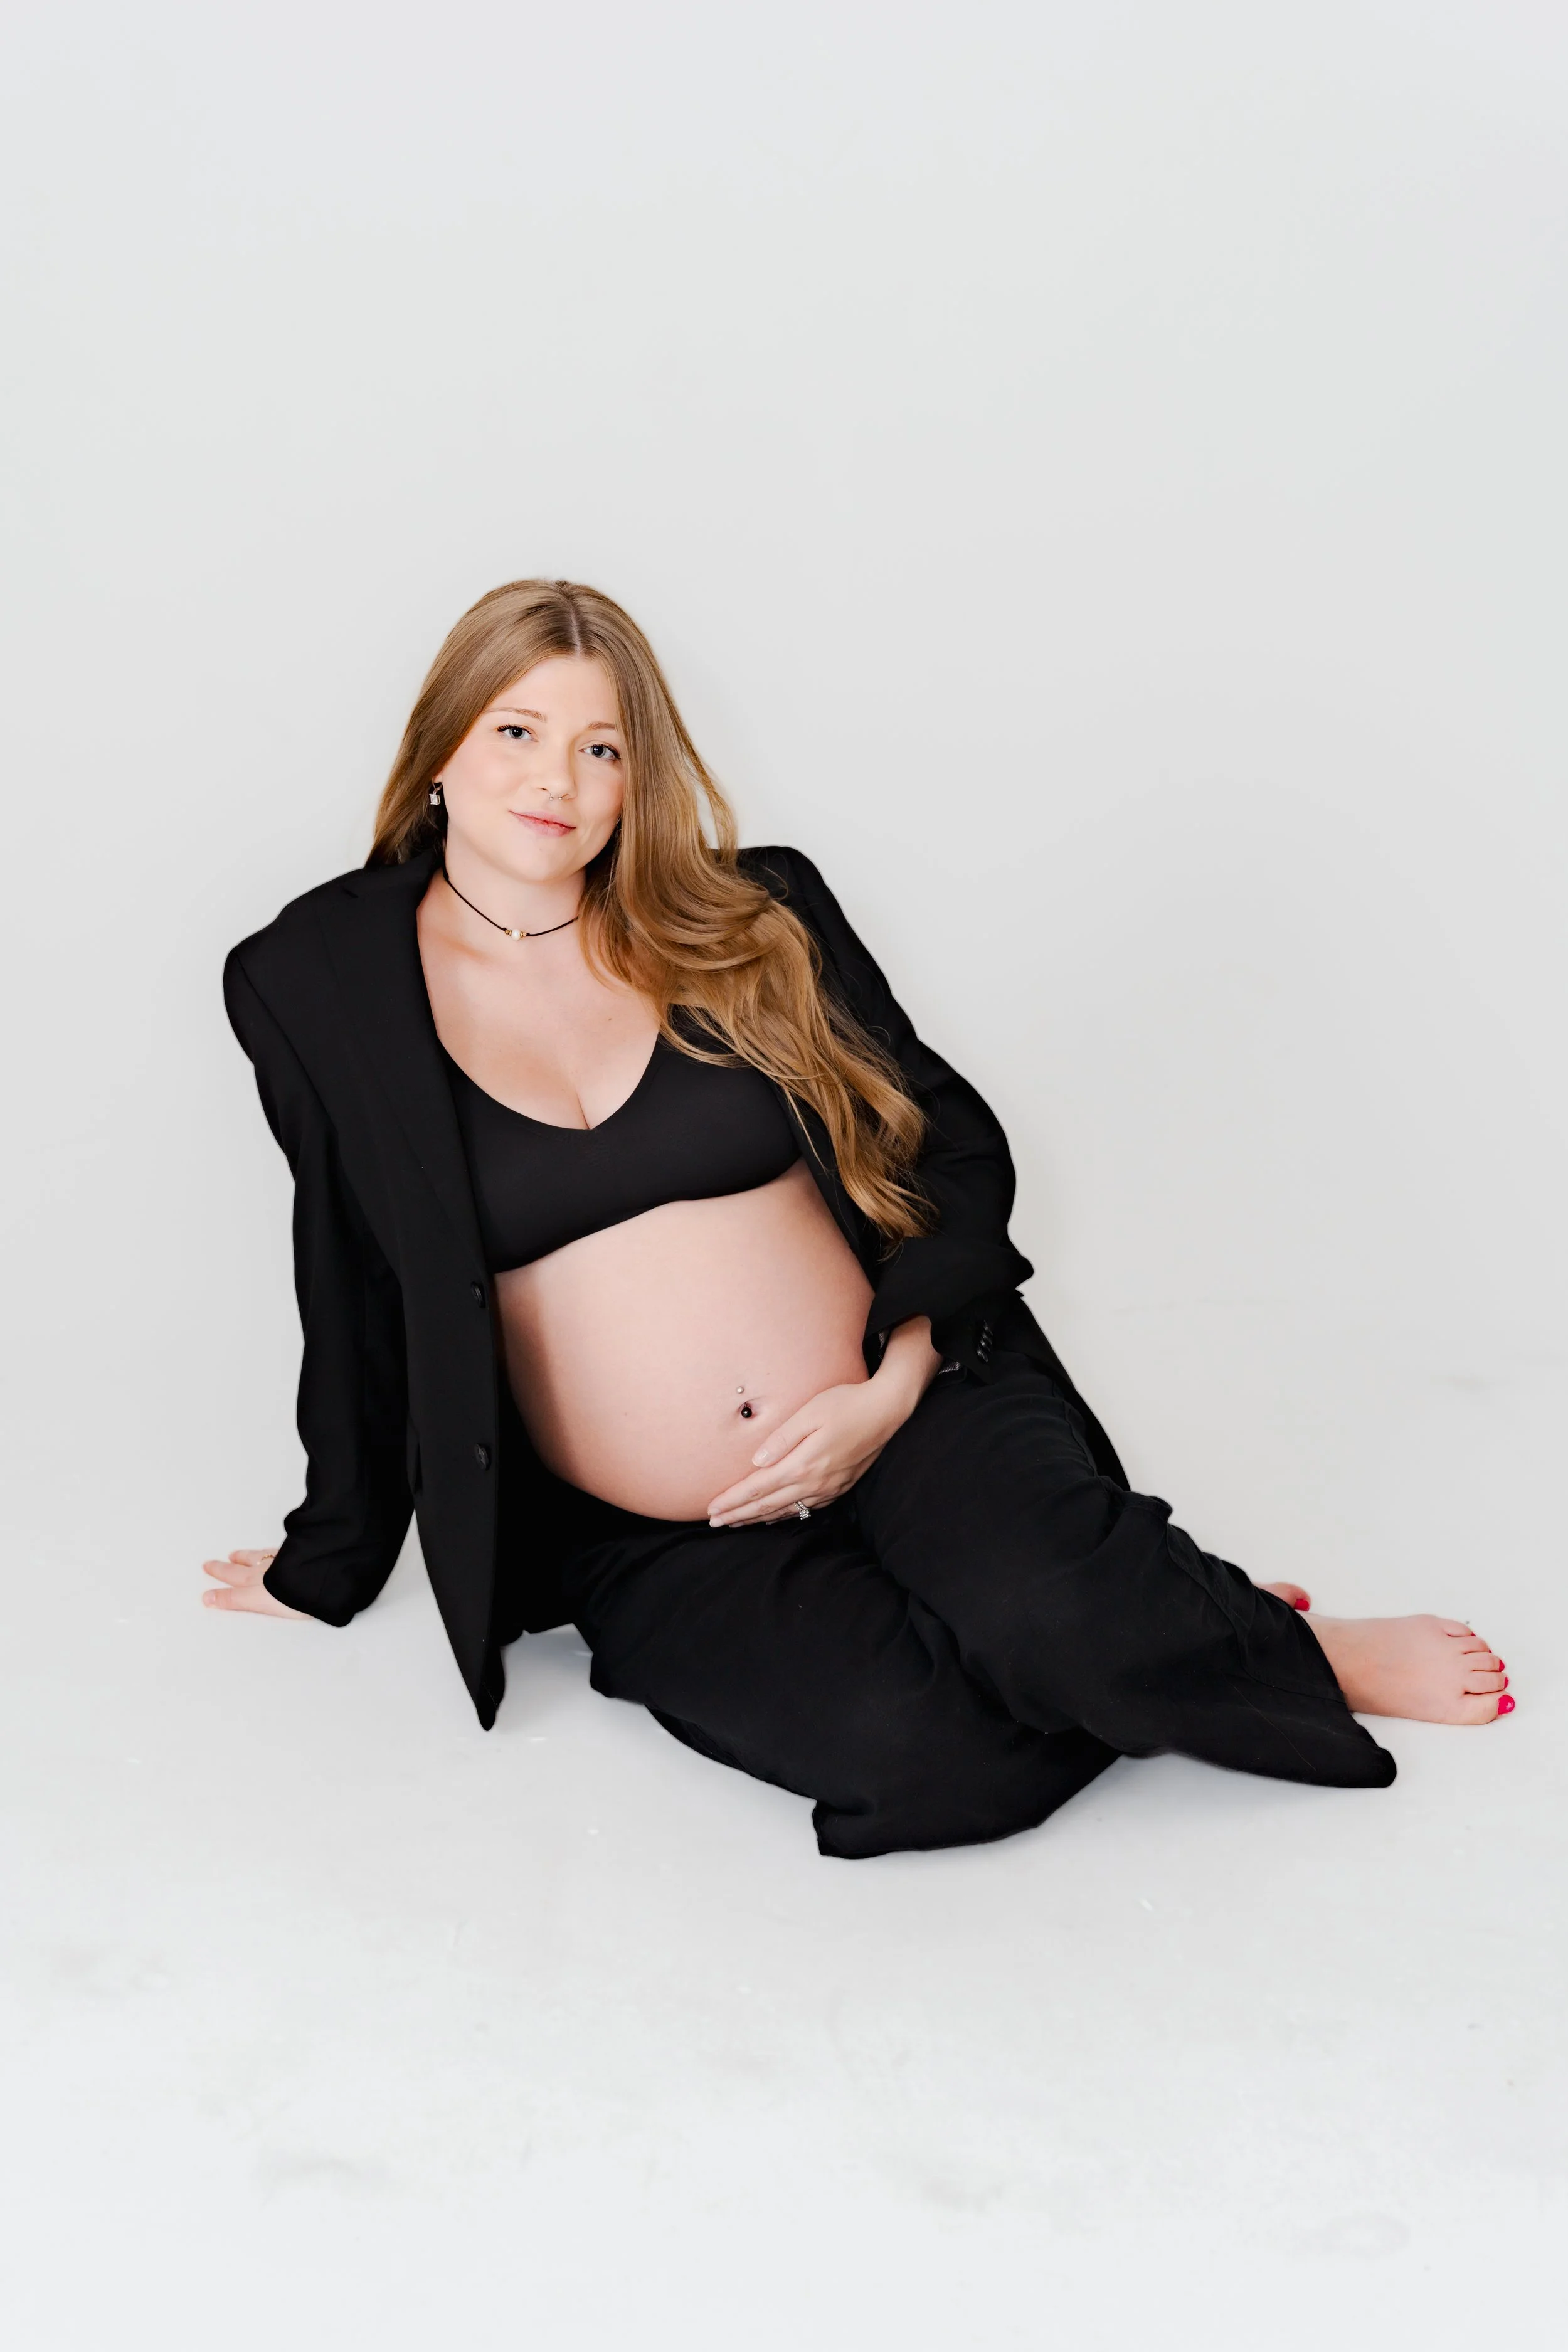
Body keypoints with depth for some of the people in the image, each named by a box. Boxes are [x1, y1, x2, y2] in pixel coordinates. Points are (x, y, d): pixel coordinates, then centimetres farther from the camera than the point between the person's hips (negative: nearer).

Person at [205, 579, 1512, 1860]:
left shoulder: (748, 920, 5)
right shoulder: (323, 986, 3)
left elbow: (955, 1144, 9)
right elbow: (360, 1292, 12)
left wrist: (895, 1384, -7)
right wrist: (331, 1564, 20)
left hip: (909, 1416, 1)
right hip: (660, 1550, 0)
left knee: (1053, 1612, -31)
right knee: (910, 1741, -31)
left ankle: (1290, 1650, -1)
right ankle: (1122, 1642, -2)